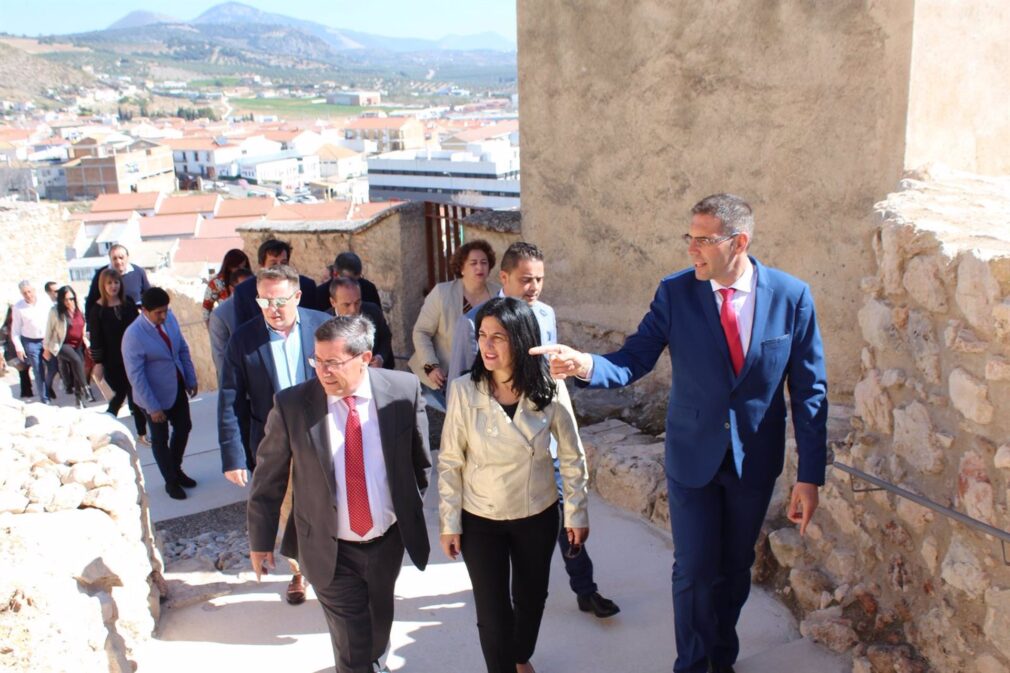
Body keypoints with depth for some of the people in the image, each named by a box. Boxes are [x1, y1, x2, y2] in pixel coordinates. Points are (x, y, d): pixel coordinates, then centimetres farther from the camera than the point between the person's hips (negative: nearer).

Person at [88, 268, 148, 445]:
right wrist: (98, 363, -9)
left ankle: (142, 434, 12)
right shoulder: (98, 310, -6)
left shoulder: (128, 305, 3)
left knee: (135, 394, 4)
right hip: (112, 362, -3)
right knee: (121, 394, 1)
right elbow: (95, 338, -6)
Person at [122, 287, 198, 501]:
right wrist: (152, 407, -20)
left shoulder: (170, 318, -10)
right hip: (155, 395, -6)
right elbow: (135, 376, -23)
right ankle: (171, 481, 34)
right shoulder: (133, 336, -27)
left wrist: (191, 379, 5)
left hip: (177, 387, 6)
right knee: (160, 439, 14)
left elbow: (183, 349, 4)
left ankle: (176, 469, 45)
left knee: (183, 428, 21)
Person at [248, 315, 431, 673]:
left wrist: (414, 508, 8)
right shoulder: (292, 404, -17)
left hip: (389, 540, 3)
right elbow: (268, 477, -5)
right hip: (331, 550, -2)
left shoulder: (404, 389, -14)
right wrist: (261, 540, 1)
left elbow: (420, 458, 1)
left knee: (380, 622, 27)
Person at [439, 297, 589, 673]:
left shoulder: (550, 391, -17)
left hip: (538, 516, 2)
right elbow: (450, 462, -10)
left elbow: (573, 457, -5)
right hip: (480, 520, -2)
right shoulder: (463, 391, -19)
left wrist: (577, 513, -1)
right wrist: (449, 523, -7)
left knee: (531, 597, 23)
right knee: (492, 611, 7)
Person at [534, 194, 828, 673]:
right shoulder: (675, 292, -11)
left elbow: (809, 391, -7)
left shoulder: (791, 296, -11)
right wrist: (587, 365, -36)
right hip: (692, 456, -1)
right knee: (694, 571, 7)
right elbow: (635, 359, -14)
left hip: (756, 459, 1)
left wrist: (810, 475, -8)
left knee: (735, 567, 18)